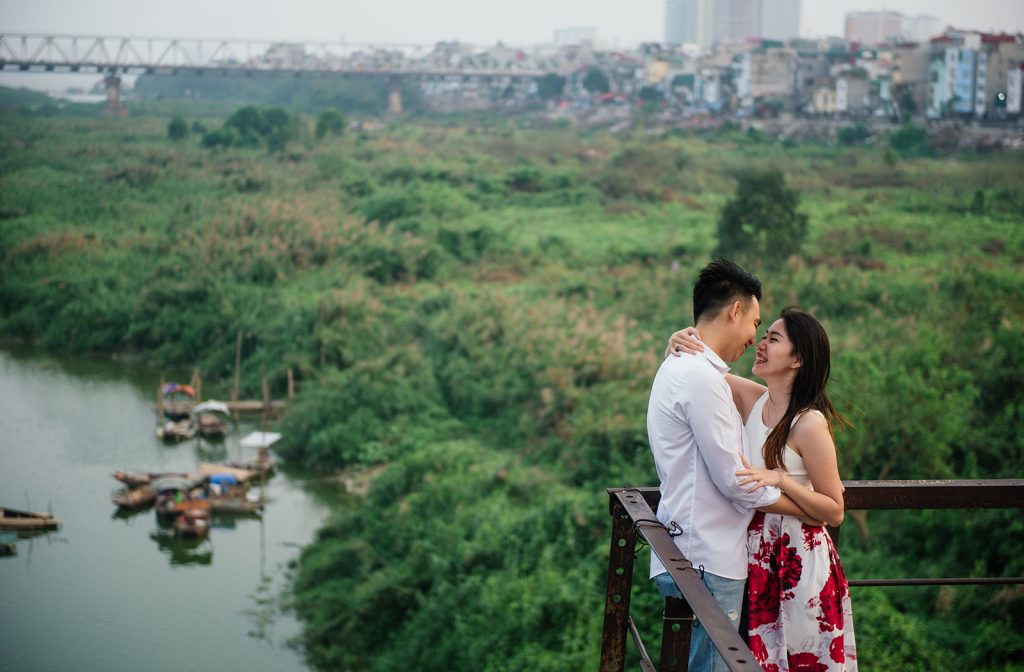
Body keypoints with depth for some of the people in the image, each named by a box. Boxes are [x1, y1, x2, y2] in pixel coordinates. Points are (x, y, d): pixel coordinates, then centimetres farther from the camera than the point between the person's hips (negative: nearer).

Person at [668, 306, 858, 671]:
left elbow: (835, 512, -13)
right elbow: (692, 368, 9)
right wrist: (679, 341, -13)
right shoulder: (753, 399, 0)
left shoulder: (810, 424, -17)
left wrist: (781, 480, -26)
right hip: (757, 557, 6)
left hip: (798, 562, -6)